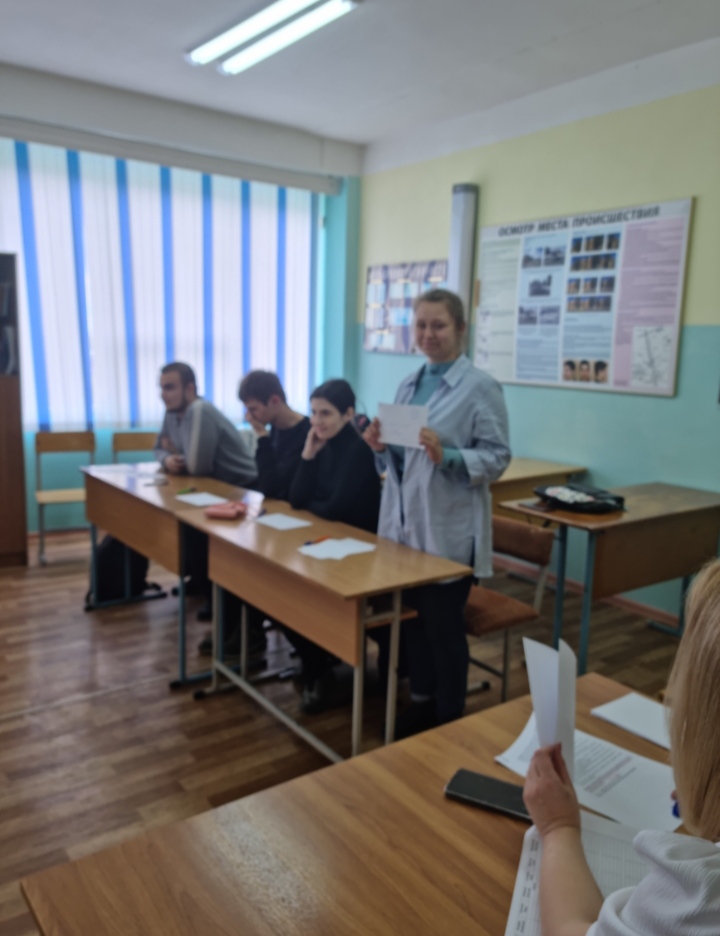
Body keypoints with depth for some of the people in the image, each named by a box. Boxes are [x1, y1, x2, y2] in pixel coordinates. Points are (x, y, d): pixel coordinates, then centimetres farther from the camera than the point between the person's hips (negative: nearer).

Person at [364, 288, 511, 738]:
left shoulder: (481, 387, -8)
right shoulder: (409, 384, 11)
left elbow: (498, 457, -13)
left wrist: (447, 455, -27)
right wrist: (382, 446, -5)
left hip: (449, 530, -6)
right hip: (405, 523, 7)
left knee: (444, 627, 6)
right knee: (413, 620, 16)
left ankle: (449, 719, 25)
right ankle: (421, 704, 35)